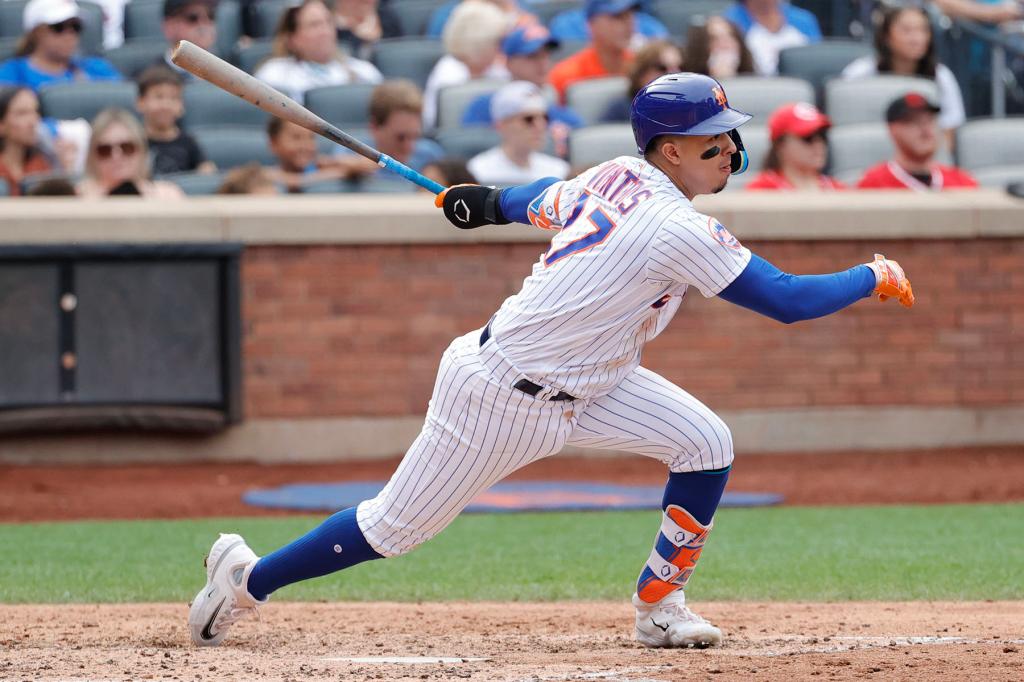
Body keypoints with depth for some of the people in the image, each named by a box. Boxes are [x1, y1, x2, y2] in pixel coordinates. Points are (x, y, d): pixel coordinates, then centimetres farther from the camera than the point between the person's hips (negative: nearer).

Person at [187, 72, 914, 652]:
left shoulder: (617, 178, -2)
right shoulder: (678, 230, -28)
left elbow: (545, 199, 18)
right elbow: (787, 299, -27)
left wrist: (492, 204, 35)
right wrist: (874, 277, -14)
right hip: (501, 398, -9)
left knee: (706, 441, -2)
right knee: (395, 527, 4)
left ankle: (658, 606, 8)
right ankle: (248, 578, 23)